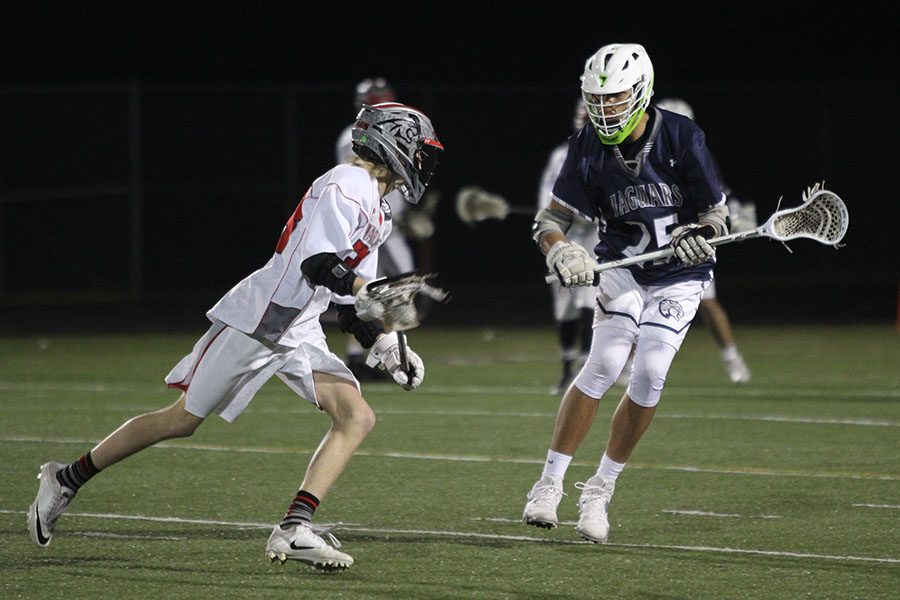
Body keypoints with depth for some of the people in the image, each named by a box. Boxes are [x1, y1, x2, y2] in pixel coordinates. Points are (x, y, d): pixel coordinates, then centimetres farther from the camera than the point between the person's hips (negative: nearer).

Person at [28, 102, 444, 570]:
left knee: (357, 418, -8)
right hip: (255, 320, -9)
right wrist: (366, 295, -38)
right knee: (182, 421, 1)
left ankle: (293, 531, -15)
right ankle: (67, 479, 16)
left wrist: (385, 347, 8)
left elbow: (353, 297, 19)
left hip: (299, 333, 9)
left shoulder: (376, 212, 15)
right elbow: (318, 264, -28)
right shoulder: (344, 186, -15)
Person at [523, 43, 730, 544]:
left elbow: (718, 215, -6)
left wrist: (700, 236, -27)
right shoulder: (588, 148, -7)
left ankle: (601, 489, 1)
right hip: (621, 269, 1)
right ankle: (550, 484, -12)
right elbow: (551, 218, -4)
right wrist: (560, 250, -25)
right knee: (605, 364, -18)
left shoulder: (682, 138, -14)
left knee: (650, 375, -14)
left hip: (679, 278, -1)